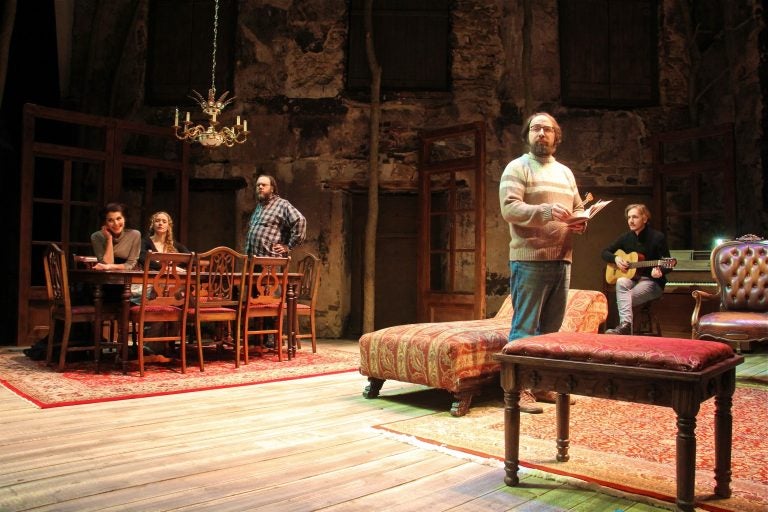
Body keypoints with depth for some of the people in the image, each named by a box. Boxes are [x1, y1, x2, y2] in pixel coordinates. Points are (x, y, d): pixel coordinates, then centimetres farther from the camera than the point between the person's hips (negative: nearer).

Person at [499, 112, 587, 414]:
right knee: (525, 327, -6)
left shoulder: (565, 172, 21)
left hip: (561, 259, 7)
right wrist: (547, 211, -29)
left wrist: (581, 222, 1)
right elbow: (509, 208, -14)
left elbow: (578, 208, 24)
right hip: (530, 259, -7)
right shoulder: (517, 168, -1)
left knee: (551, 328, 12)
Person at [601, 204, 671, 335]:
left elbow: (668, 265, -8)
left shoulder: (657, 237, -7)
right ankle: (626, 324, -45)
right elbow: (605, 252, 15)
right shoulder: (626, 237, 7)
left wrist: (660, 272, -30)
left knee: (622, 299, -30)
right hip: (631, 278, 4)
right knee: (621, 282, -33)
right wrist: (616, 258, -6)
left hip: (652, 281, -4)